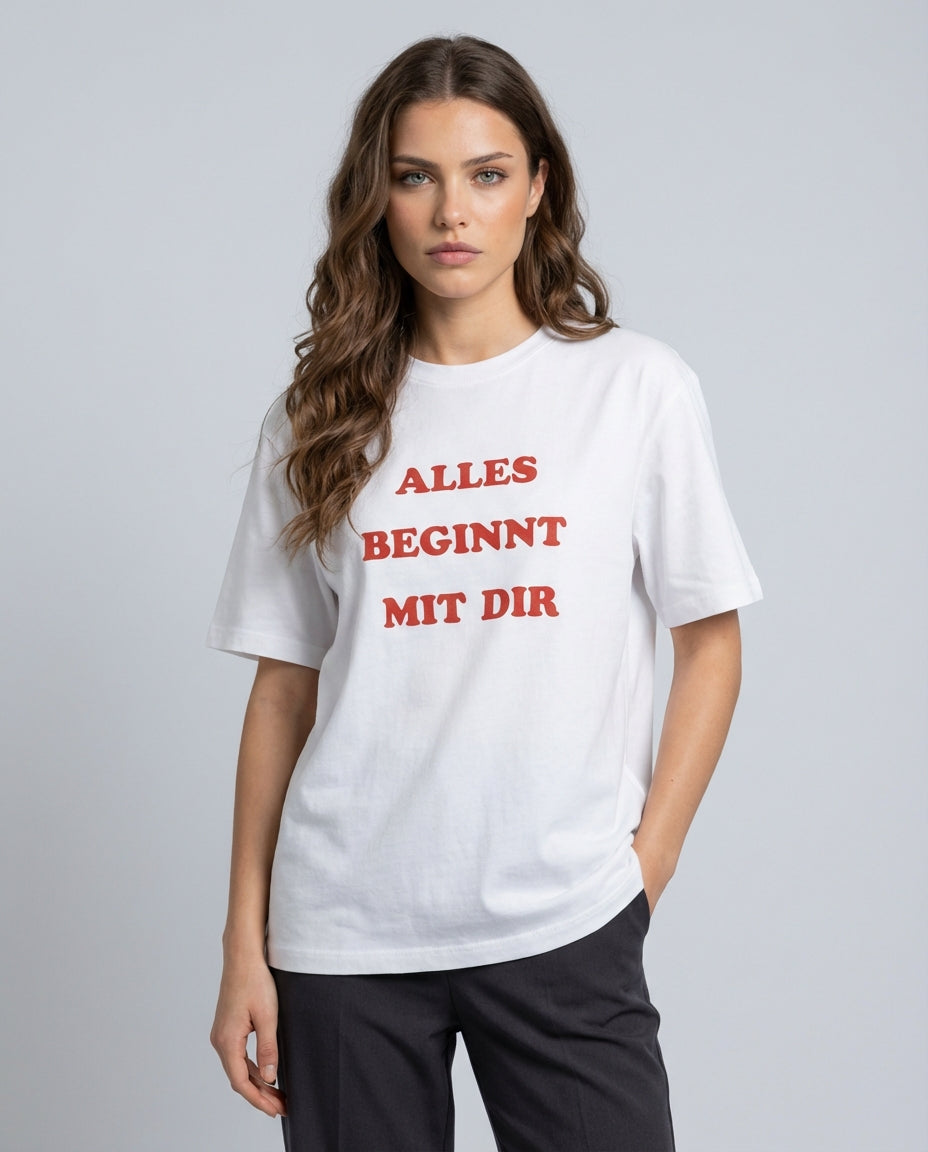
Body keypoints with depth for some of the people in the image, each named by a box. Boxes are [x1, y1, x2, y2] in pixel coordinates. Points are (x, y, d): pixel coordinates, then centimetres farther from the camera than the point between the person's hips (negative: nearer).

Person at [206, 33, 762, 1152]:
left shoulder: (639, 387, 1)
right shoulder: (317, 418, 6)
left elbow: (710, 645, 4)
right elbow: (283, 689, 7)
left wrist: (643, 870, -4)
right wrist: (244, 946, 4)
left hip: (563, 926, -1)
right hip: (343, 933, 2)